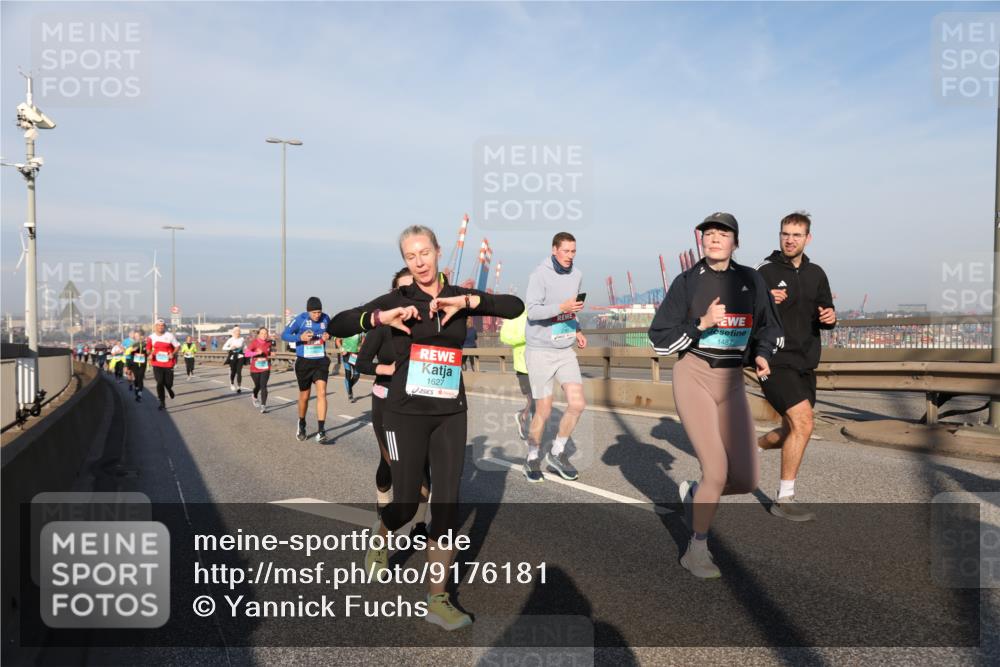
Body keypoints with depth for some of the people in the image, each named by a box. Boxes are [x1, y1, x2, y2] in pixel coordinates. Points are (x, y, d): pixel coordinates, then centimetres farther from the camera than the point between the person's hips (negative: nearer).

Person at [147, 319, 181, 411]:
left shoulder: (169, 335, -3)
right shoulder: (152, 337, 5)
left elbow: (177, 346, 3)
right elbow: (149, 348, 16)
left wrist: (173, 354, -13)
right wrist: (150, 354, -7)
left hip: (168, 363, -1)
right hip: (157, 364, 1)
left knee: (168, 383, 4)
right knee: (159, 383, -5)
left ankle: (169, 389, 43)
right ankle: (162, 403, 5)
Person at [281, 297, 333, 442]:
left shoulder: (325, 318, -2)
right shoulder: (300, 319, -11)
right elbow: (284, 335, -7)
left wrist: (328, 336, -8)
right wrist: (300, 337, -24)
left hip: (321, 361, 1)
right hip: (304, 362, -1)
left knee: (322, 393, -14)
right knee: (304, 396, 11)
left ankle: (321, 430, -14)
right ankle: (301, 425, 36)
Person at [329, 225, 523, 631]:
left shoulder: (459, 298, 4)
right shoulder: (397, 300, -3)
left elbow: (515, 307, -6)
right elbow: (336, 326, -7)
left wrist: (468, 301, -18)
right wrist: (379, 317, -22)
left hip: (451, 414, 2)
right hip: (406, 414, -2)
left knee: (446, 505, 1)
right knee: (407, 503, 6)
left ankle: (437, 600, 13)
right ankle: (381, 535, 43)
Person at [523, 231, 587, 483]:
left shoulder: (577, 274, 7)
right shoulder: (540, 275, -13)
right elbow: (532, 310, -22)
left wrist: (577, 330, 7)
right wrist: (562, 307, -33)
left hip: (566, 351, 5)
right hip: (540, 351, -5)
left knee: (577, 404, -6)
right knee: (543, 411, 0)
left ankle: (557, 453, 15)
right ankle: (533, 459, 22)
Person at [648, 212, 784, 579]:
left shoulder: (750, 280, 5)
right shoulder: (687, 281, -3)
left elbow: (769, 327, 18)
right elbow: (660, 339, -5)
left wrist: (762, 355, -1)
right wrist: (703, 323, -17)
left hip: (732, 383, 4)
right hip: (694, 377, -4)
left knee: (746, 480, -1)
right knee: (717, 470, -14)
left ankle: (694, 494, 32)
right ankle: (696, 551, 8)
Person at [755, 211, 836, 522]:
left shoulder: (816, 274, 11)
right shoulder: (765, 271, -7)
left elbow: (825, 316, 18)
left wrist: (830, 317, -5)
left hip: (805, 365, 7)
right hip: (776, 363, -7)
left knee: (792, 431, 14)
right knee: (803, 424, -18)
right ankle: (784, 499, -5)